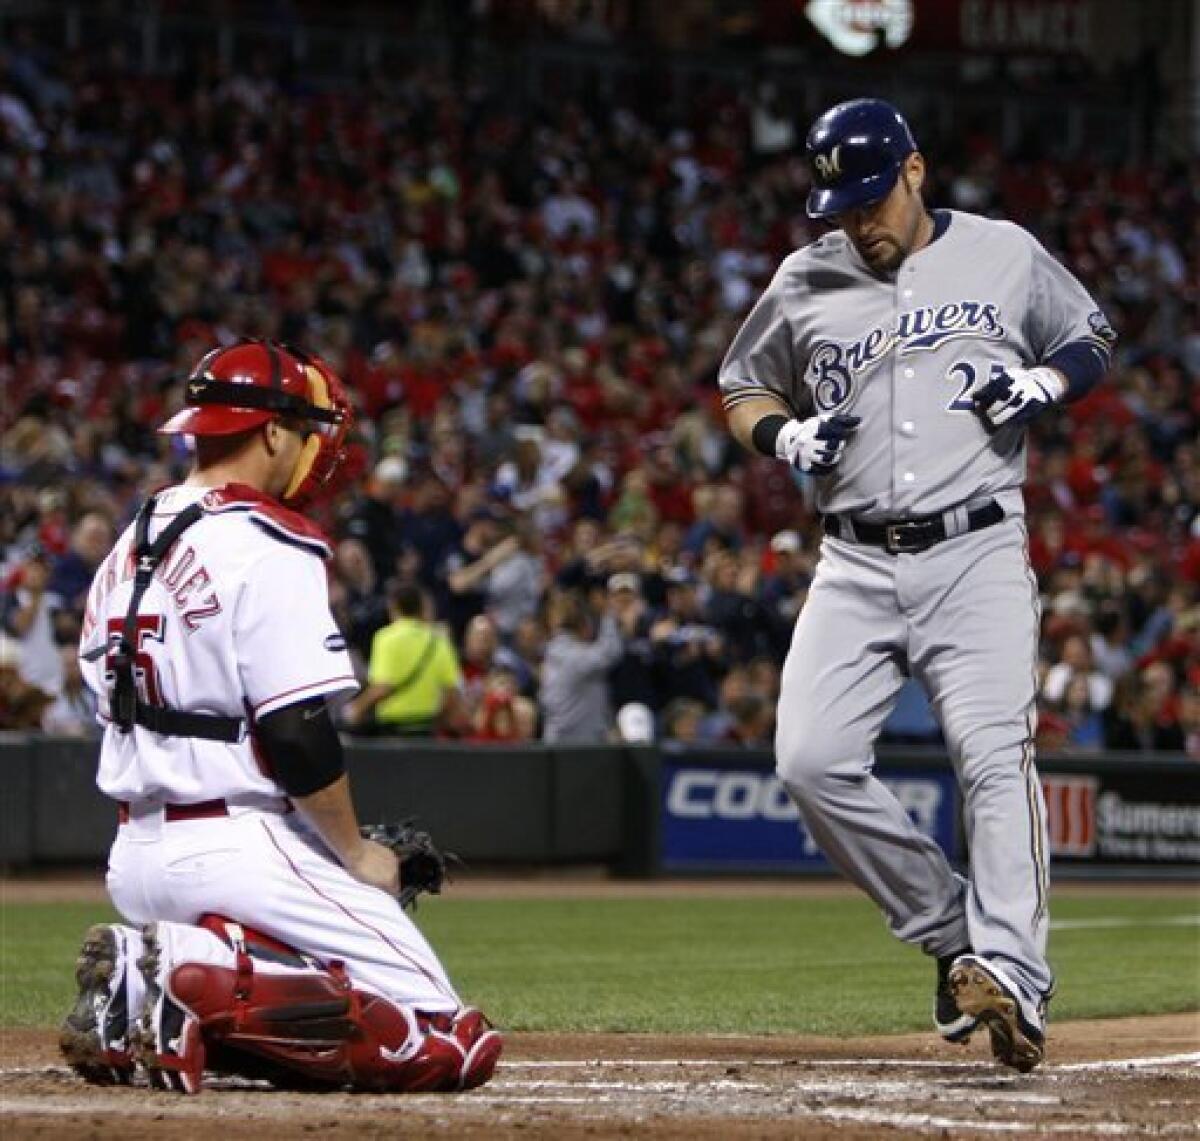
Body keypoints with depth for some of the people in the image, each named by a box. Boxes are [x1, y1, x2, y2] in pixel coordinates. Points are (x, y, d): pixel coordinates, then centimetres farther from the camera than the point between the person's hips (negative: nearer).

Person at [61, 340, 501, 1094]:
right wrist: (355, 855, -4)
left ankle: (140, 991, -2)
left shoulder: (130, 546, 15)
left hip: (134, 862, 9)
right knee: (454, 1047, -9)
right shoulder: (268, 548, -12)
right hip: (241, 853, -9)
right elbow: (297, 732, -19)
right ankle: (207, 978, -21)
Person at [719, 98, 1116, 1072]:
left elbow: (1094, 338, 17)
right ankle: (949, 930, 5)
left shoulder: (1004, 255, 6)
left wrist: (1043, 384, -5)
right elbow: (744, 388, 22)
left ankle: (1010, 974, -24)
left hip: (978, 553, -3)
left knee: (995, 756, -18)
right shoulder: (805, 282, 11)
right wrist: (785, 436, 0)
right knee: (813, 762, -10)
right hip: (856, 567, 3)